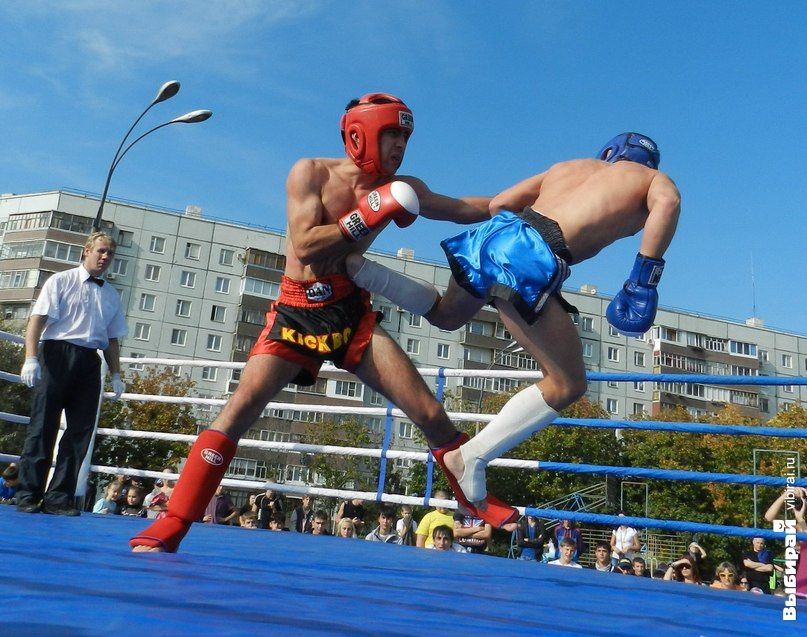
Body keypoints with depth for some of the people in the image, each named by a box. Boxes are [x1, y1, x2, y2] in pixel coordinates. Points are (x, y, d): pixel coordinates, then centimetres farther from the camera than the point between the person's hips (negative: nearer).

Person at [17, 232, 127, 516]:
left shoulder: (111, 295, 19)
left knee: (81, 430, 0)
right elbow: (38, 319, -4)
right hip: (57, 354, -4)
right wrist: (31, 358, -16)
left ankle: (59, 498, 6)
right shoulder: (61, 281, 5)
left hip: (90, 362, 5)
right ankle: (28, 496, 2)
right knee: (44, 425, -4)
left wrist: (116, 375, 13)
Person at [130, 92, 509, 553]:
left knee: (430, 414, -6)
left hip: (352, 312, 3)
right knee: (243, 407, -15)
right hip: (297, 311, -2)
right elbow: (306, 245, -16)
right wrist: (370, 216, -20)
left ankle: (484, 505, 12)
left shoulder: (398, 188, 7)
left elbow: (467, 209, 13)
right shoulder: (312, 173, -3)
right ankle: (169, 528, -10)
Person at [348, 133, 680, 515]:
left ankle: (355, 267, 26)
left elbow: (498, 203, 22)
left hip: (496, 230, 7)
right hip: (530, 257, -7)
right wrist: (644, 278, -8)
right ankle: (469, 459, 2)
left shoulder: (569, 165, 30)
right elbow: (667, 204, -9)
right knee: (567, 385, 5)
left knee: (446, 315, 37)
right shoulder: (655, 179, 18)